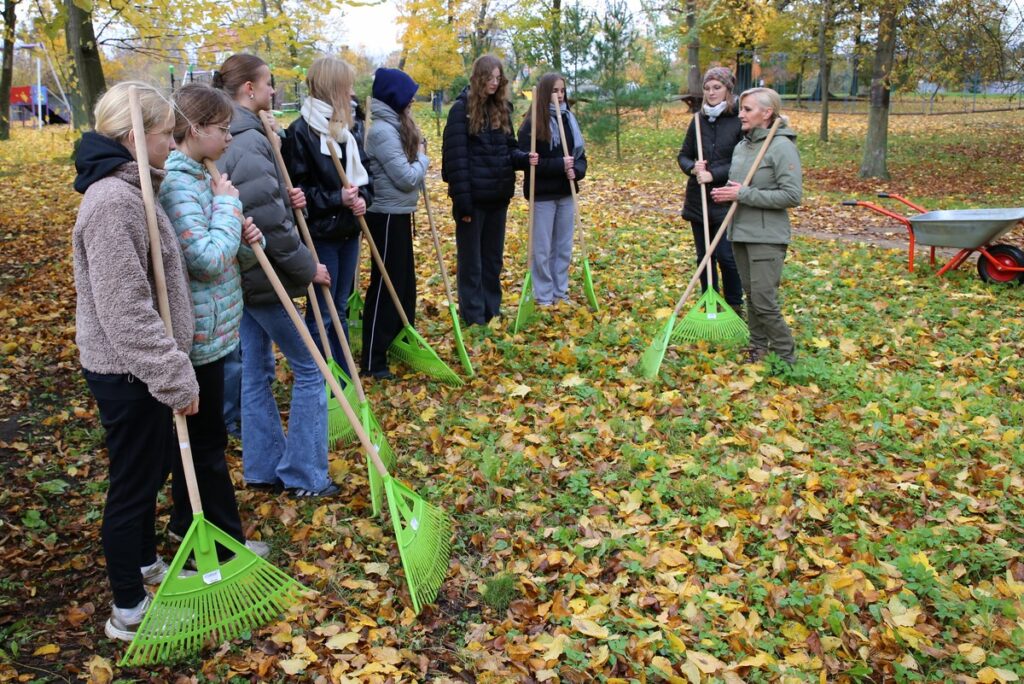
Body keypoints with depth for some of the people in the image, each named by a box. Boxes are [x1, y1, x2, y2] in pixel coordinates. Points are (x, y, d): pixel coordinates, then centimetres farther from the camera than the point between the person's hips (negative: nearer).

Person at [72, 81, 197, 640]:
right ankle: (129, 611, 23)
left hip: (137, 366, 10)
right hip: (127, 372, -10)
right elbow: (125, 310, -27)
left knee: (153, 468, 24)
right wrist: (175, 377, -24)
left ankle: (147, 564, 45)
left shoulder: (130, 189, 9)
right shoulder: (112, 202, -24)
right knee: (133, 483, 5)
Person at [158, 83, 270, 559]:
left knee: (194, 434, 20)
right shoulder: (176, 182, -20)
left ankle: (187, 525, 35)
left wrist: (246, 239, -5)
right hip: (197, 335, -10)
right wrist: (227, 204, -16)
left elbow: (227, 258, 16)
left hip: (207, 331, 10)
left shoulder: (198, 177, 11)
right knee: (207, 440, 3)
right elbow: (207, 260, -27)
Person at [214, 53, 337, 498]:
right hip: (263, 275, -10)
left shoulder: (230, 137, 11)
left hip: (242, 274, 10)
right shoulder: (250, 141, -20)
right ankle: (304, 475, 9)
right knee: (308, 368, 1)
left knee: (256, 371, 15)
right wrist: (307, 267, -14)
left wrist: (287, 199, -1)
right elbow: (267, 221, -24)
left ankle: (263, 468, 25)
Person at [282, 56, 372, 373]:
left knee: (340, 308, 17)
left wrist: (362, 197, -5)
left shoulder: (350, 127, 7)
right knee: (321, 314, 2)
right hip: (320, 234, -7)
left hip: (348, 230, 7)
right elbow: (295, 188, -15)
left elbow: (363, 170, 15)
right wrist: (336, 199, -21)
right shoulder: (301, 131, -14)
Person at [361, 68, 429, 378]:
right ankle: (372, 361, 4)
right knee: (386, 285, -4)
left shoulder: (396, 126, 11)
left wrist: (417, 156, -3)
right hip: (387, 216, -9)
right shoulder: (383, 131, -18)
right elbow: (407, 178, -20)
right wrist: (422, 157, -3)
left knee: (405, 280, 19)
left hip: (398, 214, 9)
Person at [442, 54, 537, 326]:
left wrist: (524, 158, -9)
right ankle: (473, 315, 11)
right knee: (471, 259, 3)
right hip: (473, 196, -6)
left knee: (494, 257, 14)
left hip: (498, 195, 6)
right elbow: (456, 157, -14)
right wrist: (462, 200, -19)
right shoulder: (462, 109, -9)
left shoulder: (501, 108, 9)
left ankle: (492, 310, 25)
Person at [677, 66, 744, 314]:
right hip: (698, 200, 5)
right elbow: (683, 155, 12)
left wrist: (713, 174, -19)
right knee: (704, 257, 11)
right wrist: (692, 168, -10)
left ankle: (735, 308, 14)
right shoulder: (698, 120, 8)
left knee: (726, 256, -5)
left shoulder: (740, 121, -7)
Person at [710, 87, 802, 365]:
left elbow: (792, 195, -19)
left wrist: (744, 194, -20)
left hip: (767, 237, -8)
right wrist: (727, 193, 0)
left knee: (764, 301, -8)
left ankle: (786, 357, 7)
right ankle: (758, 347, 28)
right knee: (750, 295, 14)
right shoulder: (742, 146, 11)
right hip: (741, 232, 8)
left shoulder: (782, 146, -13)